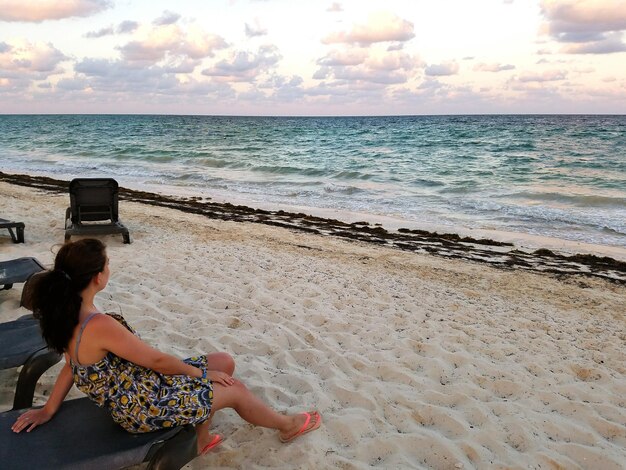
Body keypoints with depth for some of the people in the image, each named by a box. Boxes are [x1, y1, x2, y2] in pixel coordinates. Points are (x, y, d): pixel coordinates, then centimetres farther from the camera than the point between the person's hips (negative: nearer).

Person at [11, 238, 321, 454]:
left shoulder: (69, 316, -4)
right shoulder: (100, 326, -34)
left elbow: (73, 365, 6)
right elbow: (156, 361, -23)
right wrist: (203, 373, -8)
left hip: (139, 384, 9)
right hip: (143, 406, -9)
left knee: (224, 362, 12)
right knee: (236, 391, 7)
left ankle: (200, 438, 27)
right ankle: (289, 426, 35)